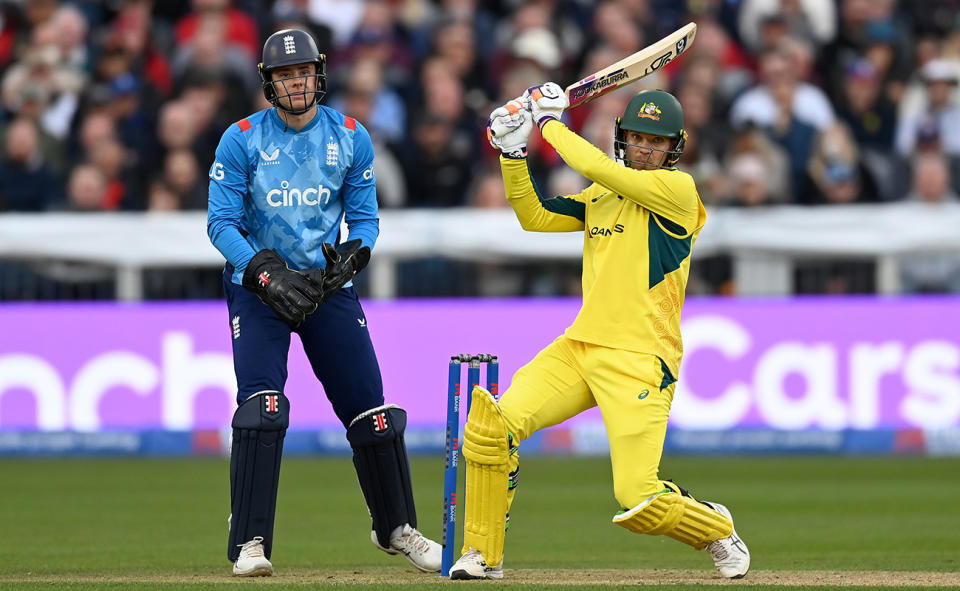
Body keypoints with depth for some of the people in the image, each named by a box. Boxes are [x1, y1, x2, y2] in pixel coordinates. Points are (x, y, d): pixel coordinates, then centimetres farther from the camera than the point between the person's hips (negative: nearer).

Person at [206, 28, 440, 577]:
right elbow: (222, 222, -10)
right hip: (258, 283, -2)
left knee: (370, 406, 2)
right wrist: (268, 277, -24)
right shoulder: (242, 140, -7)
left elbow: (365, 217, 4)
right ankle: (250, 545, -15)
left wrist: (351, 259, -18)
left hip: (329, 284, 2)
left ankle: (397, 528, 22)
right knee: (262, 405, -18)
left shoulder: (352, 138, 1)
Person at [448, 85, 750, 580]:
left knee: (639, 501, -15)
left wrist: (550, 121, 0)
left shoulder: (679, 189, -5)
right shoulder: (602, 195, 17)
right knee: (490, 427, -13)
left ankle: (715, 529, 18)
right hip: (579, 349, 6)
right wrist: (512, 152, 4)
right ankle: (482, 554, 2)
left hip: (640, 364, -6)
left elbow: (597, 167, -13)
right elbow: (535, 218, 15)